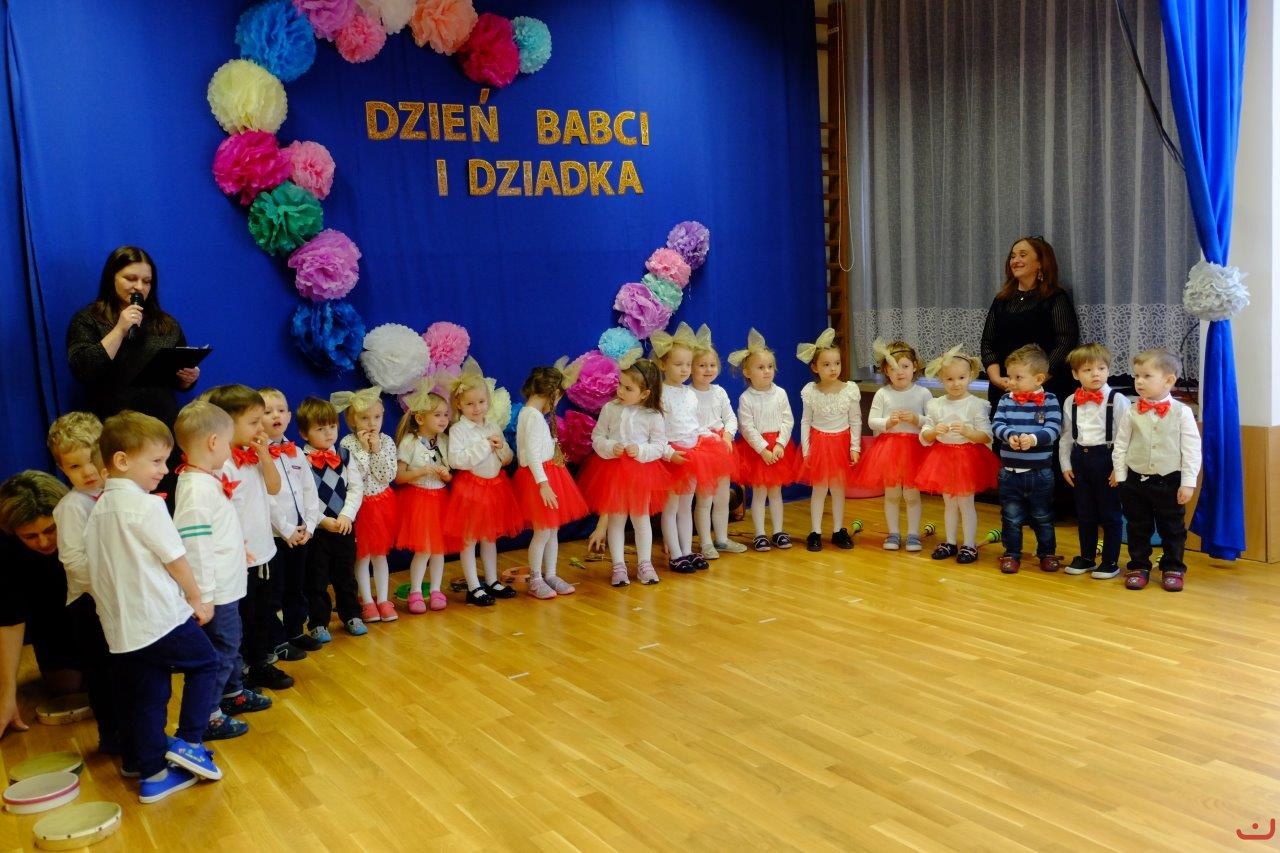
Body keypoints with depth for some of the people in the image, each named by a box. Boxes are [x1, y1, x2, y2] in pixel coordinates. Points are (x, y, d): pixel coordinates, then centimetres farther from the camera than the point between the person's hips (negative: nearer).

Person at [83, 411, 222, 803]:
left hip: (120, 627, 7)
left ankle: (153, 774, 20)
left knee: (144, 697, 13)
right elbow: (176, 559, -11)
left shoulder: (99, 509, 9)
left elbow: (95, 565, 14)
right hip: (162, 618, -7)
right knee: (204, 665, 14)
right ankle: (189, 743, 9)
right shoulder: (147, 505, -15)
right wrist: (197, 600, 2)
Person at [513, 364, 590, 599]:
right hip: (538, 476, -10)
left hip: (549, 473, 10)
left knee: (553, 529, 13)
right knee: (543, 531, -2)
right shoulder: (533, 415, -18)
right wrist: (543, 483, -24)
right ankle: (535, 581, 10)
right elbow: (532, 453, -23)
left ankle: (550, 575, 22)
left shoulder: (532, 413, 11)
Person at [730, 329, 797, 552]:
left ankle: (778, 531, 19)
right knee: (759, 492, 3)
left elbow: (788, 421, -2)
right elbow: (747, 428, -12)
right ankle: (760, 534, 9)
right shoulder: (746, 398, -9)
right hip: (755, 449, -3)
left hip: (778, 448, 3)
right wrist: (763, 449, -16)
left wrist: (779, 445, -13)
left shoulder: (780, 394, -1)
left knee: (775, 491, 11)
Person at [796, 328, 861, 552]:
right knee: (819, 489, 4)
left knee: (839, 488, 9)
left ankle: (838, 530, 21)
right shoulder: (810, 392, -9)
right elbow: (805, 422, -1)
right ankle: (815, 532, 12)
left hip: (842, 443, 1)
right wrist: (806, 449, -5)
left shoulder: (851, 390, -8)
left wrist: (855, 447, -6)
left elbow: (855, 421, -2)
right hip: (818, 442, -1)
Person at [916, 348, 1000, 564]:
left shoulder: (976, 404, -9)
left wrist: (967, 431, -27)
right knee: (949, 503, 14)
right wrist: (934, 431, -19)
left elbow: (986, 436, -11)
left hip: (968, 457, -4)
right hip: (943, 456, 4)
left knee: (965, 503, 3)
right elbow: (924, 437, 2)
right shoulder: (935, 405, 1)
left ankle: (969, 545, 14)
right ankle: (950, 542, 25)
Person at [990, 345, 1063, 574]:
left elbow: (1053, 429, -15)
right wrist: (1009, 435, -27)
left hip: (1039, 473, -2)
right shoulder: (1006, 400, 1)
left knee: (1042, 517, 14)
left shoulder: (1049, 401, -7)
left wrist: (1034, 438, -32)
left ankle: (1047, 553, 30)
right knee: (1011, 517, 10)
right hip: (1010, 472, 2)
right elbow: (997, 424, -7)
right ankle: (1011, 554, 23)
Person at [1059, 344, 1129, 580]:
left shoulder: (1117, 400, -10)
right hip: (1080, 459, 5)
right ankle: (1086, 558, 28)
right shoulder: (1070, 402, 4)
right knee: (1084, 513, 15)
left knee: (1110, 514, 6)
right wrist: (1066, 464, 9)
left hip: (1106, 458, -5)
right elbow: (1066, 436, 12)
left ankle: (1111, 562, 16)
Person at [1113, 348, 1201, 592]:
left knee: (1172, 528, 11)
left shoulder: (1181, 412, -8)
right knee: (1138, 528, 12)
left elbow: (1191, 449, -7)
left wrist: (1188, 482, -9)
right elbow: (1120, 446, 1)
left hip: (1169, 481, -2)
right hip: (1136, 480, 2)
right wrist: (1120, 477, -1)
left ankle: (1172, 568, 25)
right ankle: (1138, 567, 24)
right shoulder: (1132, 413, -3)